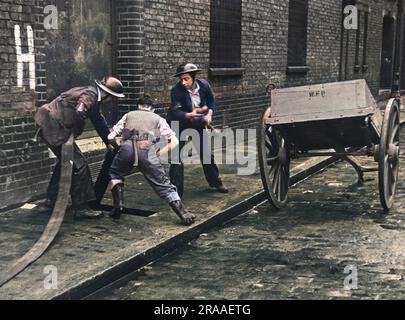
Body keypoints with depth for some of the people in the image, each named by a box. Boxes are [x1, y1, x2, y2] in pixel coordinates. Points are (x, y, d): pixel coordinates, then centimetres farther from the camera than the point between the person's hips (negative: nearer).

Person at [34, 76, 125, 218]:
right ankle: (80, 207, -1)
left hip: (49, 124, 11)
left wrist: (109, 140, 25)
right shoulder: (89, 96, -17)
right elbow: (79, 114, -34)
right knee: (79, 164, -7)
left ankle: (52, 200, 38)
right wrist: (76, 133, -16)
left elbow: (98, 121, 23)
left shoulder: (94, 96, 14)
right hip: (53, 127, -11)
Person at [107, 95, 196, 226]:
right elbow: (174, 141, 17)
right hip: (147, 150, -1)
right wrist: (159, 154, 20)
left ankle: (118, 204, 11)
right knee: (163, 184, 7)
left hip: (127, 147, 1)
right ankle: (183, 213, -2)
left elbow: (110, 137, 23)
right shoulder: (158, 119, 29)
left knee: (115, 174, 28)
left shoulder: (129, 115, 32)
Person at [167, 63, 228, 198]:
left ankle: (216, 182, 31)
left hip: (198, 122, 3)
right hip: (179, 123, -3)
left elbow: (211, 101, 3)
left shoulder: (204, 84, -16)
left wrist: (209, 114, -13)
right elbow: (176, 111, -36)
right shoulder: (176, 90, -27)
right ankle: (176, 190, -1)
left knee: (206, 152, 13)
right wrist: (189, 115, -53)